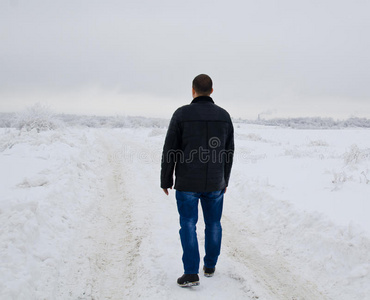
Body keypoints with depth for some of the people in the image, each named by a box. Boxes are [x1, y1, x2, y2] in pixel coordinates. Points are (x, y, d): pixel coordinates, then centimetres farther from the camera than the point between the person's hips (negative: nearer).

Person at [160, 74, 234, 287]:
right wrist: (225, 180, 17)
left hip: (187, 182, -3)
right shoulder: (224, 116, 1)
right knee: (213, 223, 16)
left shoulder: (182, 114, -10)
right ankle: (210, 266, 27)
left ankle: (191, 273, 1)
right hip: (214, 182, 3)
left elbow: (170, 150, -9)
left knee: (188, 225, 4)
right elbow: (228, 152, 6)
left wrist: (166, 180, 2)